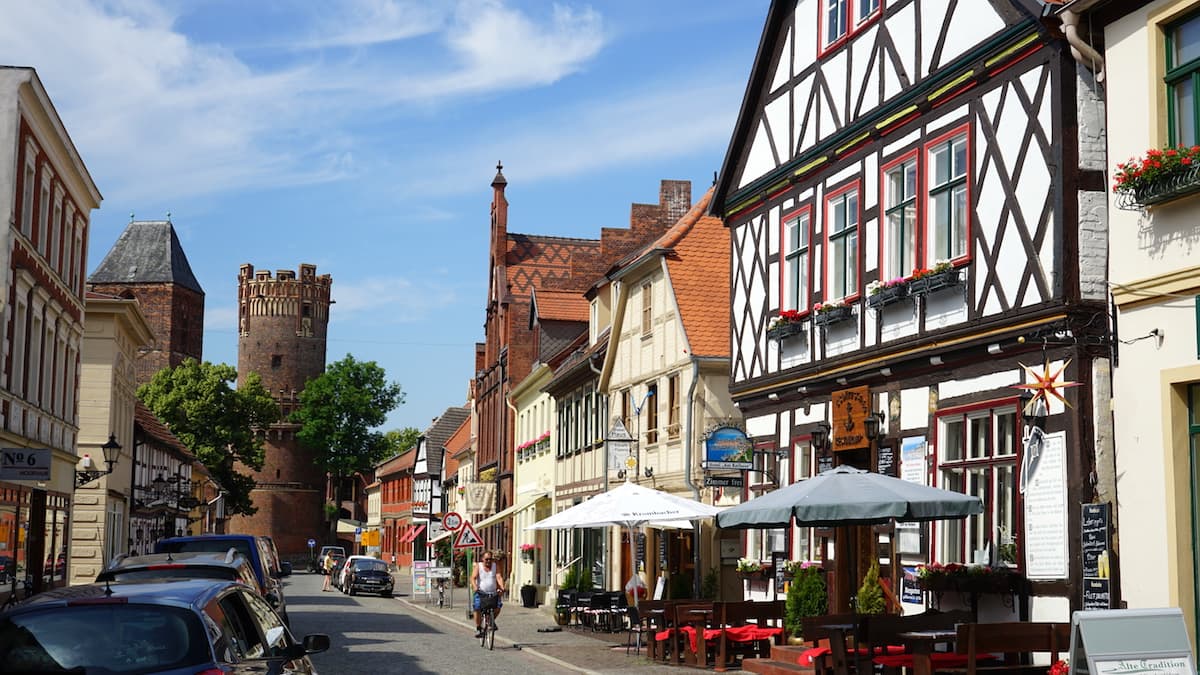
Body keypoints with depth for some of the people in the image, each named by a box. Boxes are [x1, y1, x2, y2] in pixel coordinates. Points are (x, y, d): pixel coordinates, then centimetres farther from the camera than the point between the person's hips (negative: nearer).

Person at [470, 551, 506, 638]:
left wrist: (502, 587, -26)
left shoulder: (495, 566, 6)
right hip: (480, 593, -2)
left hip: (493, 592, 2)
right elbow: (473, 578, -12)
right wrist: (475, 587, -32)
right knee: (477, 608, -20)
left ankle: (492, 620, 10)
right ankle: (478, 628, -4)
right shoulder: (478, 566, 0)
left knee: (498, 606, -20)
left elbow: (499, 577, -7)